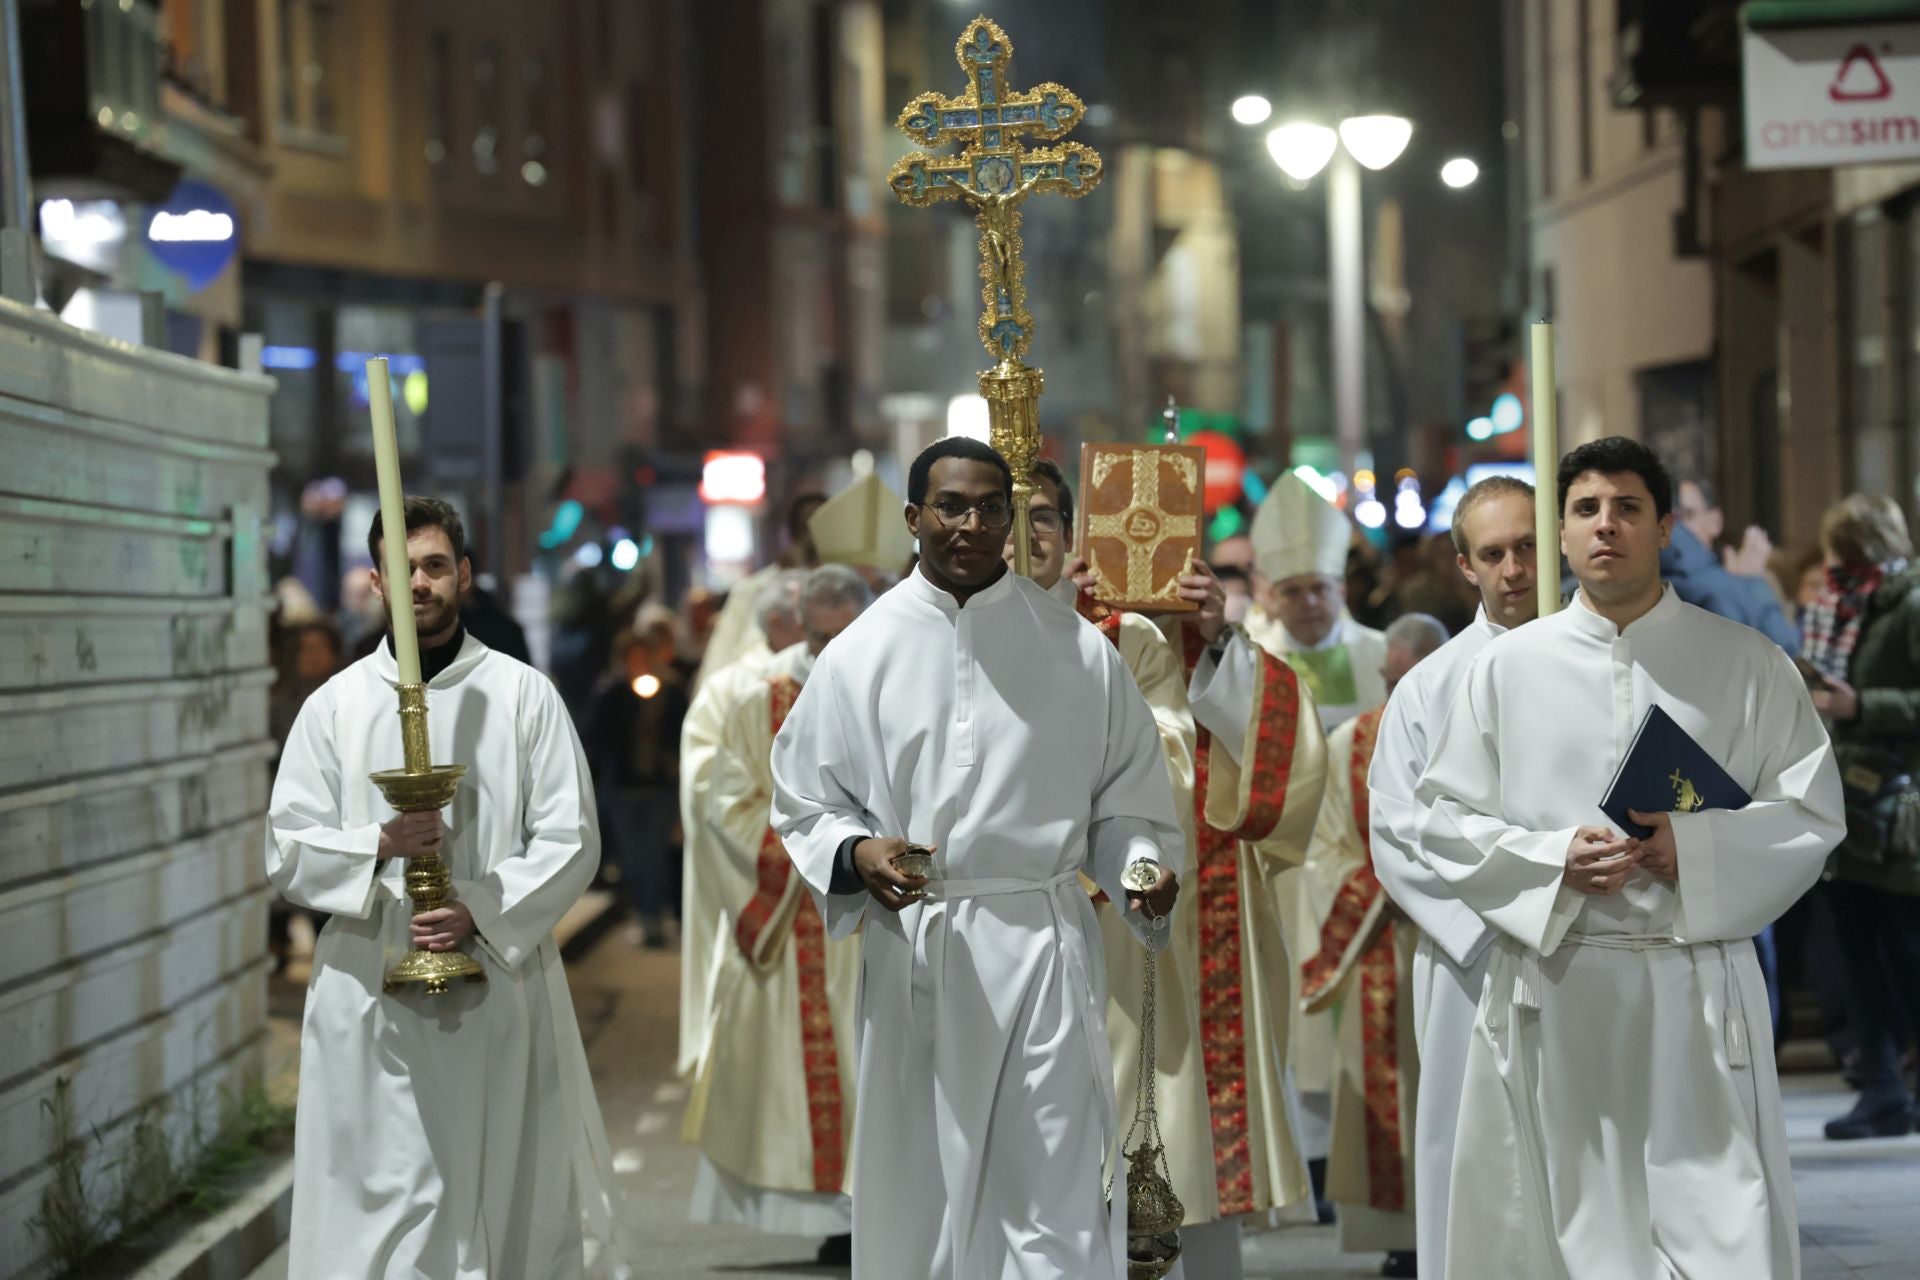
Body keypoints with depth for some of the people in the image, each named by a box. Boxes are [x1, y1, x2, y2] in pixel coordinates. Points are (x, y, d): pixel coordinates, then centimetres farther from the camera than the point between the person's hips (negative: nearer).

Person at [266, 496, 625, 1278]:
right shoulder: (335, 705, 8)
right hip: (373, 999, 1)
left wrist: (480, 913, -13)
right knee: (379, 1206, -2)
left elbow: (569, 839, 1)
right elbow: (288, 852, 4)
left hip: (499, 986, 0)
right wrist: (378, 847, -15)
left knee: (508, 1204, 3)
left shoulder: (522, 695, 5)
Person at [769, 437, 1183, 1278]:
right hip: (911, 951, 1)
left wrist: (1142, 867, -10)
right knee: (916, 1197, 6)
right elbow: (804, 805, 7)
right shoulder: (859, 655, 4)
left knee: (1057, 1198, -5)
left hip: (1040, 947, -1)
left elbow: (1125, 798, 9)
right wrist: (857, 853, -12)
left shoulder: (1076, 649, 4)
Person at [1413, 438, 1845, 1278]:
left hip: (1697, 988, -1)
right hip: (1552, 986, 1)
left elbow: (1812, 812, 2)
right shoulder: (1507, 666, 7)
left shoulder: (1746, 665, 4)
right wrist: (1554, 862, -11)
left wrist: (1697, 849, -14)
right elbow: (1444, 820, 6)